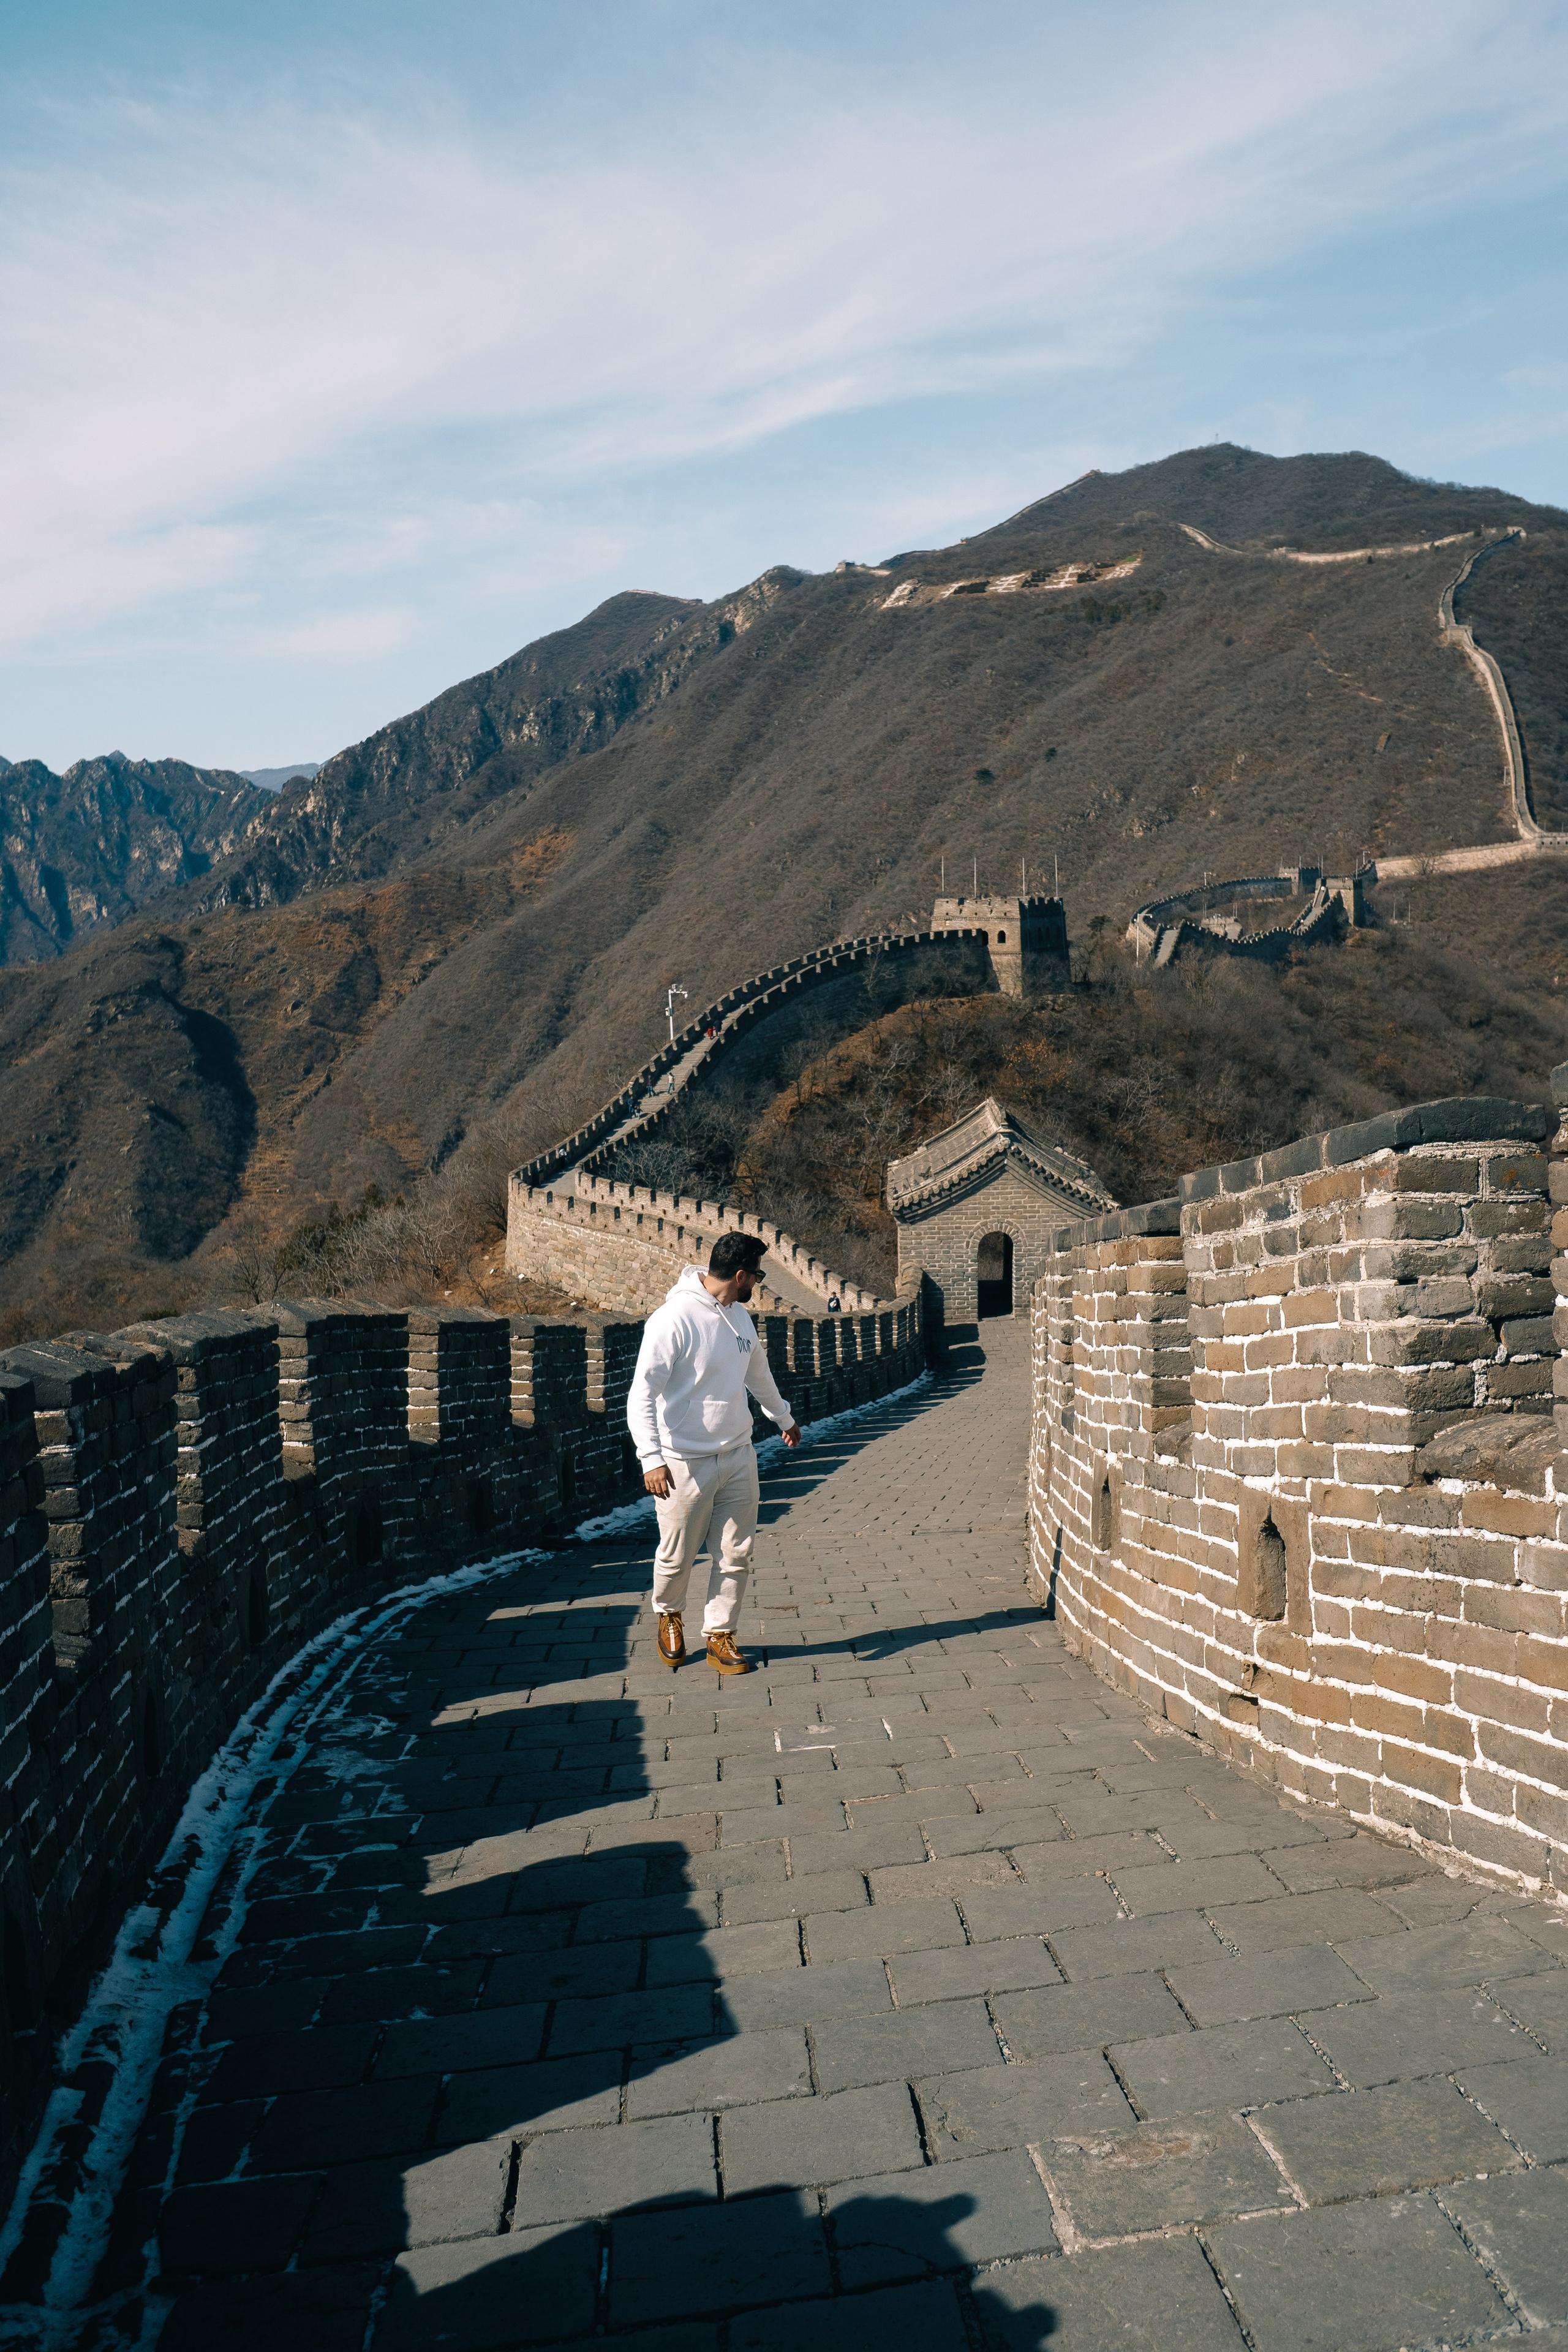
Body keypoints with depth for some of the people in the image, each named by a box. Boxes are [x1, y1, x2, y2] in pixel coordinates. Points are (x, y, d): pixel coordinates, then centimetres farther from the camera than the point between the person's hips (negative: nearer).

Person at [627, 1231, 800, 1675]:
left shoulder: (740, 1317, 7)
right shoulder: (673, 1319, -18)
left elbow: (758, 1372, 27)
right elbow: (642, 1394, -21)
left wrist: (784, 1418, 40)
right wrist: (652, 1458, -31)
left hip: (739, 1457, 7)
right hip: (686, 1464, -6)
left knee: (736, 1553, 7)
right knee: (677, 1556, 8)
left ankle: (720, 1636, 21)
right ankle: (669, 1614, 36)